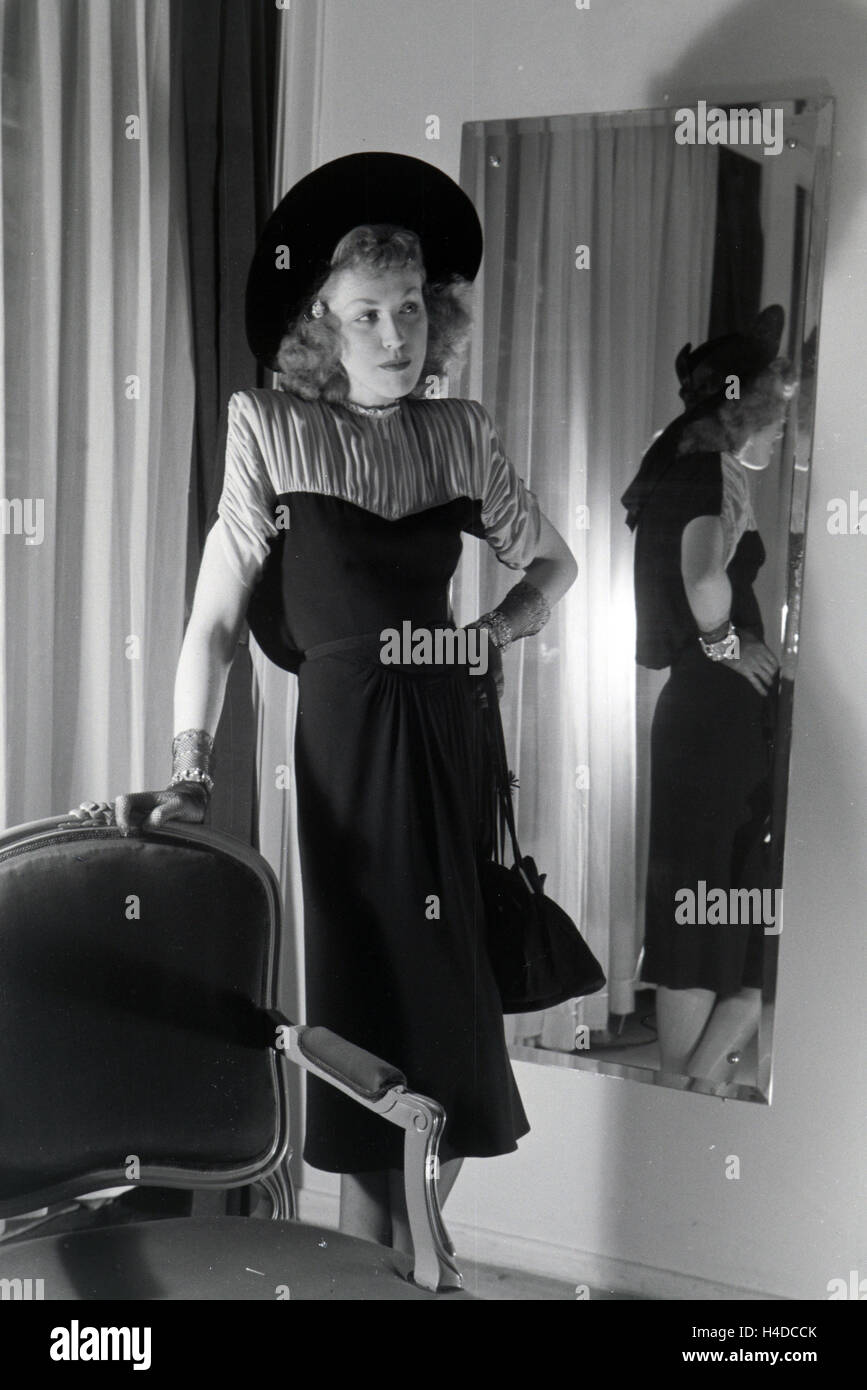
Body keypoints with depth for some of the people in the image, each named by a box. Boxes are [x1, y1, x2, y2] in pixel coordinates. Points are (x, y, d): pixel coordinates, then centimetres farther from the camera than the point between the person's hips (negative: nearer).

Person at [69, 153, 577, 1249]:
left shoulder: (461, 434, 7)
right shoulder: (271, 430, -3)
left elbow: (553, 562, 20)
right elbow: (216, 617, -6)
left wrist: (497, 628, 1)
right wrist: (191, 769, -14)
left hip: (450, 731, 3)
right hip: (346, 735, -3)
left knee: (457, 1005, 6)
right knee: (367, 994, 1)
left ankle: (412, 1260, 25)